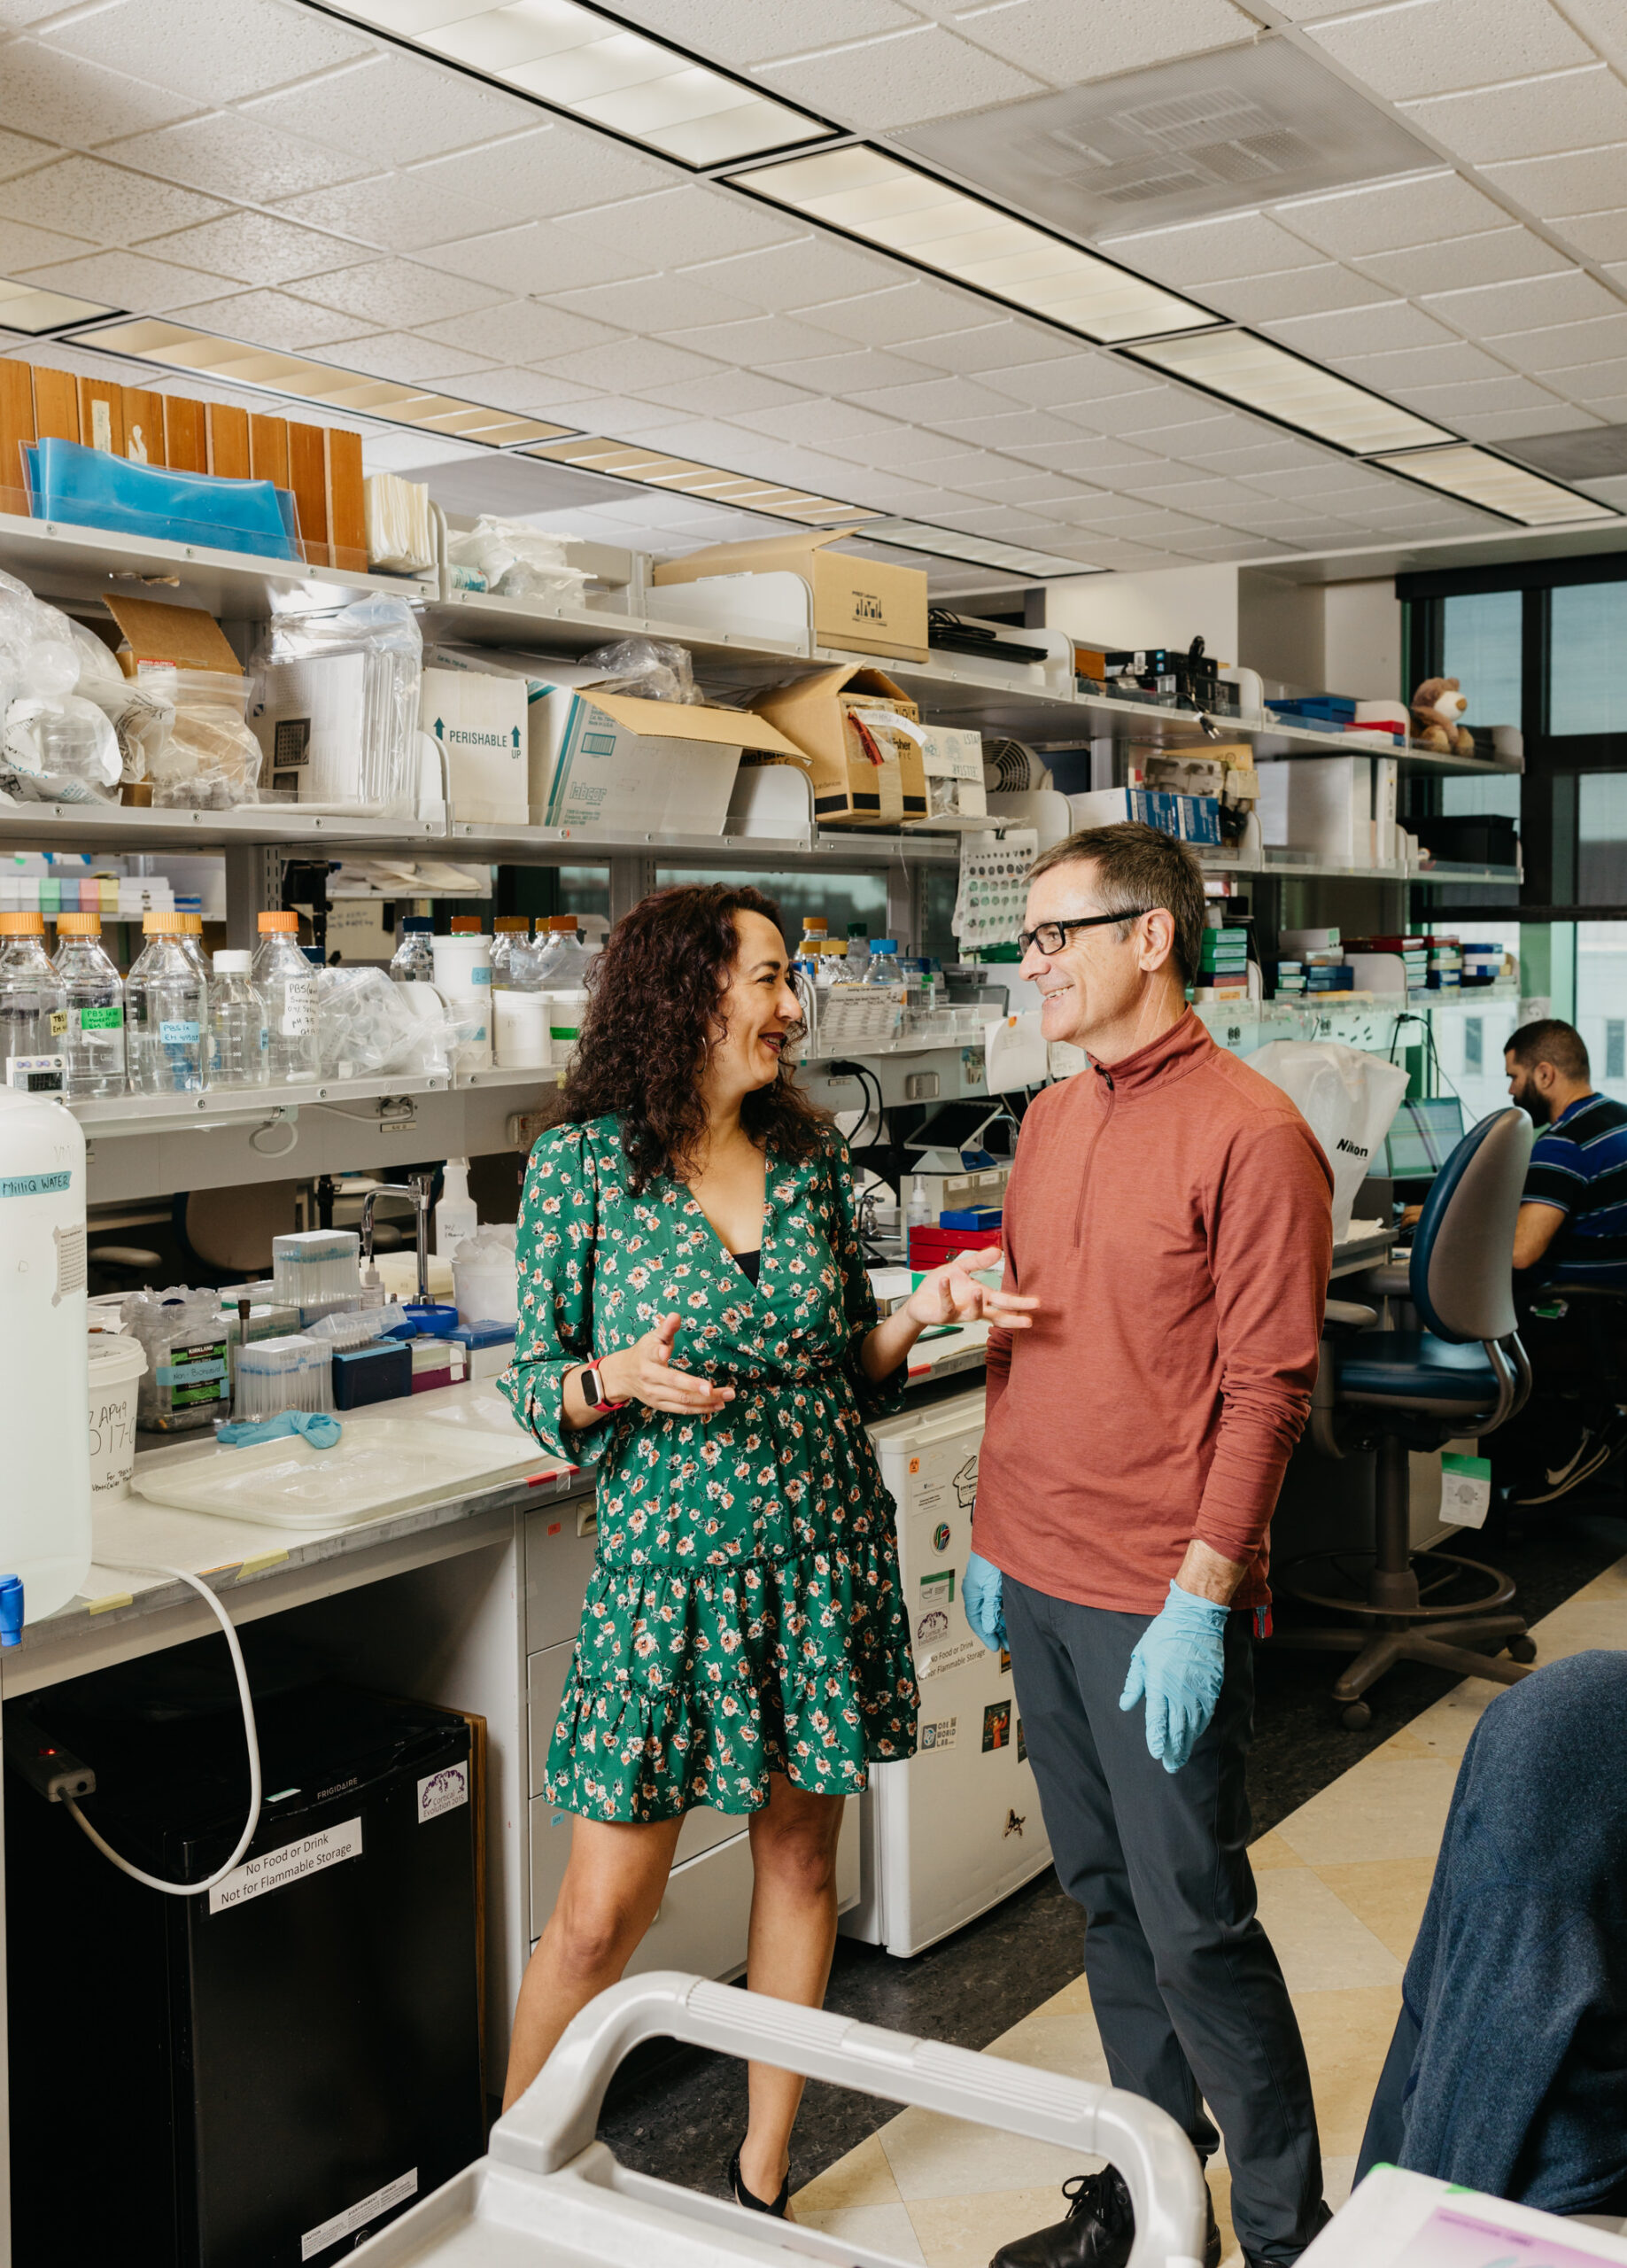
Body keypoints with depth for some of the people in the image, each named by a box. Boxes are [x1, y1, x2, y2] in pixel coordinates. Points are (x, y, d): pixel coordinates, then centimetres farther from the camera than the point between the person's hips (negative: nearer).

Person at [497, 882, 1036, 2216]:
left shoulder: (811, 1154, 4)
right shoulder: (582, 1162, -7)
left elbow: (851, 1373, 11)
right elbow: (536, 1383, -3)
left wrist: (918, 1315, -7)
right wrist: (615, 1380, -23)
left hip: (826, 1555, 4)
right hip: (671, 1567, -4)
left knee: (801, 1859, 14)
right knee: (604, 1909, 2)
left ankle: (764, 2179, 33)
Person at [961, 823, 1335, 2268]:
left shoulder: (1249, 1133, -13)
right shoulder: (1051, 1123, 11)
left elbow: (1267, 1387, -16)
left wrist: (1200, 1596, -18)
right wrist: (994, 1531, 16)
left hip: (1161, 1603, -7)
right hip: (1041, 1582, 7)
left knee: (1196, 1930, 2)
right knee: (1107, 1904, 18)